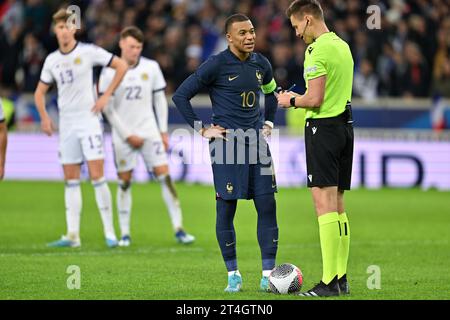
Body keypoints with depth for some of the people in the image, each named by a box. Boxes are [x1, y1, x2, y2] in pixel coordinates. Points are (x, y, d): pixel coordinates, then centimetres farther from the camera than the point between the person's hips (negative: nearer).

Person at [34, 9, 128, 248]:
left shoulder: (88, 52, -6)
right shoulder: (52, 60, 9)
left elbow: (121, 66, -3)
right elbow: (40, 92, 19)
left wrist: (106, 96, -7)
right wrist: (44, 117, 3)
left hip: (88, 120, -5)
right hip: (66, 125, 5)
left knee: (97, 176, -11)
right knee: (71, 180, 5)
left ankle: (109, 232, -7)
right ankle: (72, 235, 6)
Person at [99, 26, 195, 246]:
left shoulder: (151, 68, 2)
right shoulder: (109, 73, -4)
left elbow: (160, 100, 9)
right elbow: (108, 108, -4)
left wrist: (163, 131, 5)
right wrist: (128, 135, -8)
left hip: (149, 132, 1)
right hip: (123, 135, -1)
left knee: (164, 176, -7)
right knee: (124, 182, 2)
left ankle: (178, 229, -7)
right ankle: (125, 234, 9)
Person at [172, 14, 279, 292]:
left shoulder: (261, 64, 9)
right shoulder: (216, 65, -8)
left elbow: (271, 92, 31)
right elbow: (181, 96, -6)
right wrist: (202, 130, -7)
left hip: (257, 142, 5)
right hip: (227, 143, -5)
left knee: (267, 206, -2)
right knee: (226, 208, -2)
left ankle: (268, 275, 2)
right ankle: (233, 274, 9)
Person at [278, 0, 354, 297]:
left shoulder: (317, 50, -15)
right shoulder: (343, 46, 14)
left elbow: (315, 99, -20)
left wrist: (292, 101, -1)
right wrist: (299, 97, 20)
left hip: (323, 127, -9)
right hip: (345, 124, 9)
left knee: (324, 203, -10)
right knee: (338, 204, 12)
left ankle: (329, 282, -14)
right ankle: (341, 278, 13)